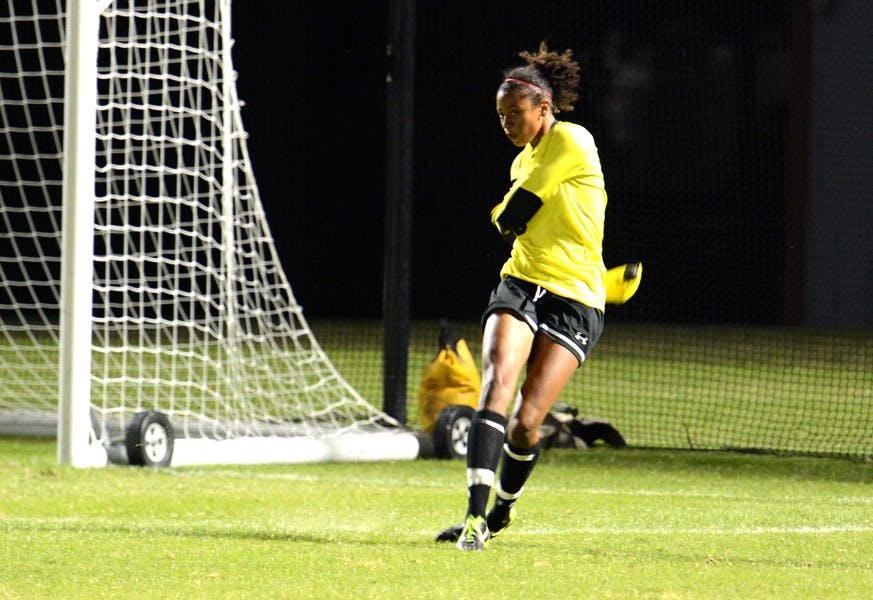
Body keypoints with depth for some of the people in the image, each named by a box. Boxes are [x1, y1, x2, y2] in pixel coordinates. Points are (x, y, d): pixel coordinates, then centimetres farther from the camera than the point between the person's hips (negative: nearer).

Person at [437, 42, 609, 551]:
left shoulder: (571, 142, -10)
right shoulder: (523, 162, 16)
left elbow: (511, 218, -10)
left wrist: (502, 216, 9)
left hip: (575, 301, -6)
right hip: (520, 284, 6)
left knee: (527, 421, -9)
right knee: (497, 386, -21)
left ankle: (502, 510, 21)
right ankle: (476, 514, -28)